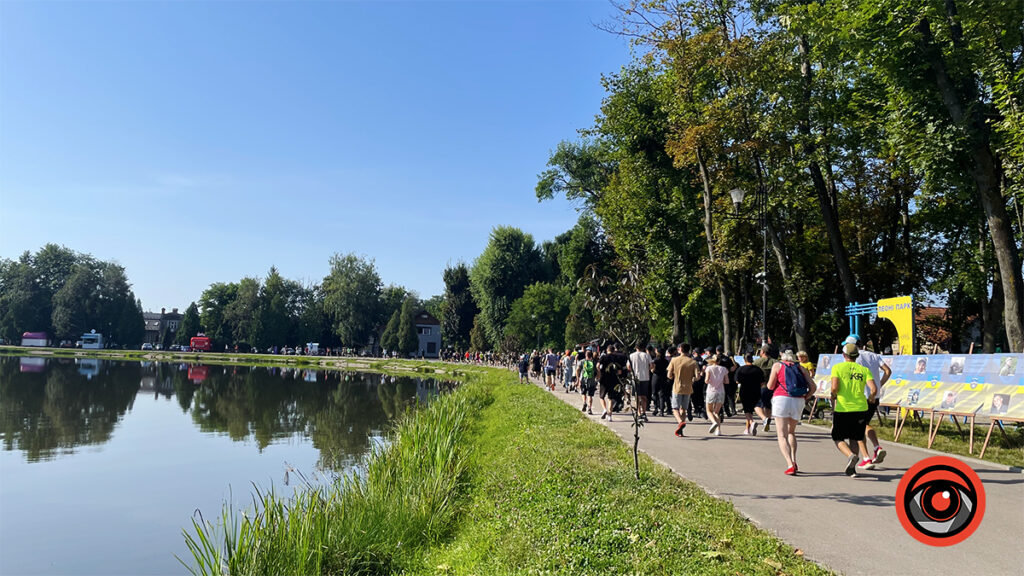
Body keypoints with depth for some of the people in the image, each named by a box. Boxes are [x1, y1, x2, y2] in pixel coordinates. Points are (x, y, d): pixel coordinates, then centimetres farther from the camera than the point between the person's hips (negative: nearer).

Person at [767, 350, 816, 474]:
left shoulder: (777, 365, 9)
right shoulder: (801, 368, 17)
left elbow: (770, 386, 4)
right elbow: (812, 386, 8)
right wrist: (804, 398, 18)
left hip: (781, 399, -3)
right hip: (798, 401, 3)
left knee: (782, 435, -1)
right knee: (791, 432, 24)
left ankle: (790, 465, -18)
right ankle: (794, 462, 15)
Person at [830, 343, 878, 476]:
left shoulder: (837, 367, -2)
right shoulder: (864, 370, 6)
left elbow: (834, 387, -14)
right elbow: (873, 389, -5)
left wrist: (834, 397, 6)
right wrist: (871, 398, 16)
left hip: (842, 408, -3)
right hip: (860, 408, 3)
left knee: (838, 438, 9)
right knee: (856, 437, 19)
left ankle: (850, 455, -18)